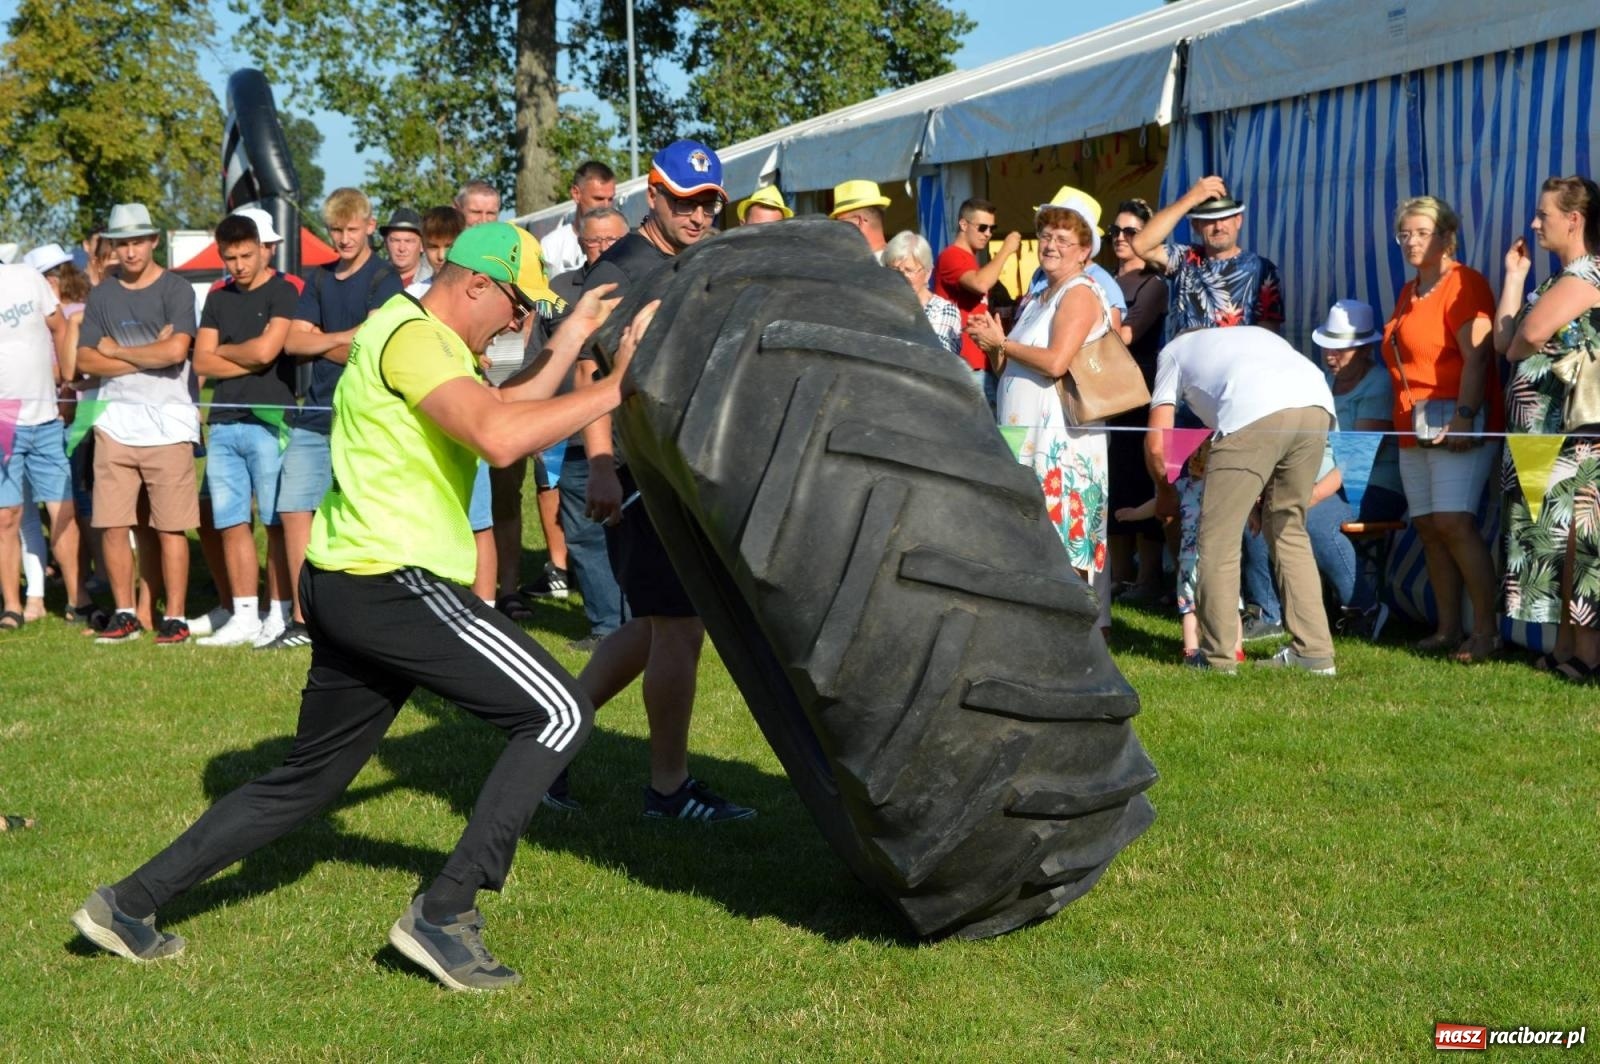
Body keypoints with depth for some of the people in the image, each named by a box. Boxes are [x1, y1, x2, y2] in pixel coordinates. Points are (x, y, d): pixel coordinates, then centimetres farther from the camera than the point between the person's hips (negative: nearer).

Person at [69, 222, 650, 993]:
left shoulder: (424, 339, 19)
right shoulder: (412, 337, -14)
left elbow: (500, 412, 25)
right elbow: (500, 439, -29)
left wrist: (570, 341, 18)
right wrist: (614, 388, -23)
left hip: (346, 583, 11)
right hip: (393, 581, -11)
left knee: (305, 782, 19)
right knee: (557, 713, -7)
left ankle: (130, 905, 22)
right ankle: (443, 913, -8)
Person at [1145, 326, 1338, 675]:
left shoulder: (1174, 351, 30)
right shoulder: (1253, 334, 43)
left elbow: (1156, 444, 22)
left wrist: (1165, 493, 40)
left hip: (1255, 412, -5)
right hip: (1317, 404, 5)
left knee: (1218, 536, 7)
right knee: (1288, 527, 21)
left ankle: (1218, 656, 10)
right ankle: (1314, 651, 20)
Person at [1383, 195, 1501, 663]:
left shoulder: (1463, 284, -7)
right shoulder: (1409, 293, 19)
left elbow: (1476, 357, -16)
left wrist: (1463, 417, -24)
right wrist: (1403, 420, 15)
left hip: (1457, 422, -9)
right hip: (1414, 428, 9)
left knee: (1454, 522, -17)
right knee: (1427, 527, 5)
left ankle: (1485, 631, -14)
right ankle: (1447, 629, 9)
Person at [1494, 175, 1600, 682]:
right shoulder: (1558, 279, 20)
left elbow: (1529, 335, -22)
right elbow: (1504, 341, 12)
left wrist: (1516, 351, 1)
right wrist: (1515, 275, 15)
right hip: (1540, 427, 10)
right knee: (1551, 537, 9)